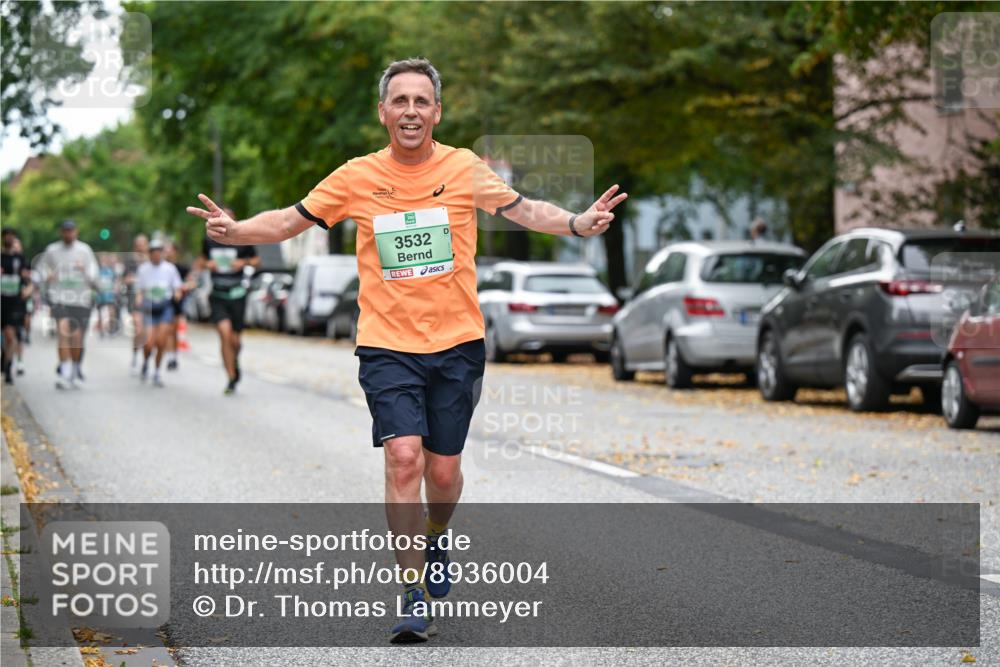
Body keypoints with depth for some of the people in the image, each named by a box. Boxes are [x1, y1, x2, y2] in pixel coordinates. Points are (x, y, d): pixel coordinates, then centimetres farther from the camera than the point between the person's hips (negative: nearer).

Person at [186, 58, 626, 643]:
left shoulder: (465, 168, -2)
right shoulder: (357, 178, -1)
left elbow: (524, 210, 6)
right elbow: (290, 221, 7)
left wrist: (577, 223, -12)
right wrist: (235, 229, -10)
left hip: (457, 342, 1)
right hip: (387, 345, -1)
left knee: (443, 470, 6)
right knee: (403, 458, -17)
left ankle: (436, 538, 41)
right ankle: (415, 595, -10)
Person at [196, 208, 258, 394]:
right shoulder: (209, 241, 4)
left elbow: (257, 260, 7)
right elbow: (201, 260, 20)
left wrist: (244, 262, -13)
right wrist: (207, 264, -3)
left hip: (237, 295, -1)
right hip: (217, 296, 1)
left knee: (235, 340, 4)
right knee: (225, 332, -19)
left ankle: (235, 363, 41)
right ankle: (232, 379, -13)